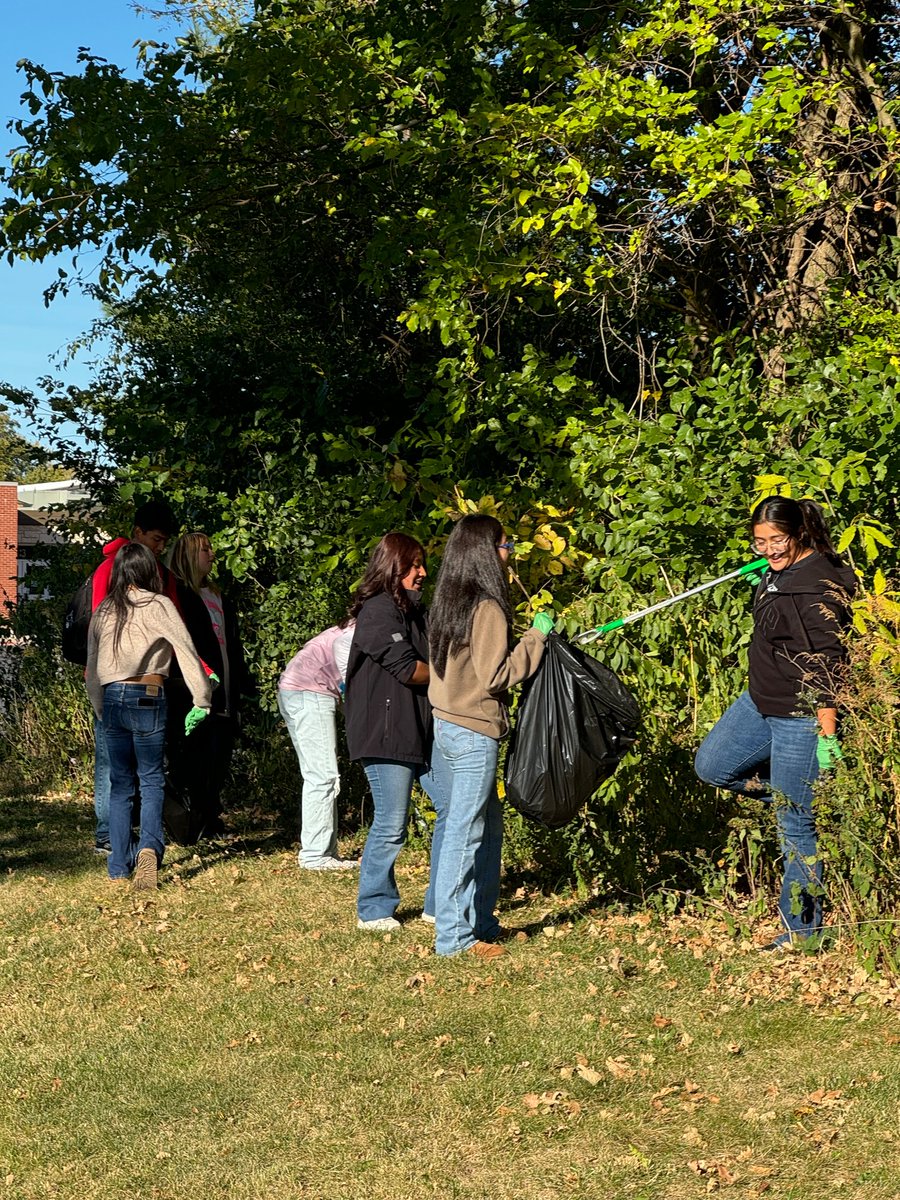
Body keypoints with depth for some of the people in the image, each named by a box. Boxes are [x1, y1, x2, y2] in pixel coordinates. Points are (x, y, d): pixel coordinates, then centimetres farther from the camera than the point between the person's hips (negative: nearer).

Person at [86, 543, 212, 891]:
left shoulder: (103, 611, 10)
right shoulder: (157, 605, -3)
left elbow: (92, 668, 13)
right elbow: (186, 650, -10)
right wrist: (201, 701, -5)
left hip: (110, 698, 4)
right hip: (146, 697, -3)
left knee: (120, 783, 11)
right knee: (151, 779, 4)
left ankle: (119, 866, 9)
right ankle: (150, 845, -20)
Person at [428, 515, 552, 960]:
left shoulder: (451, 603, 11)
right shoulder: (487, 608, -17)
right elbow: (494, 674, -19)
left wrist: (529, 638, 14)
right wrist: (535, 637, -11)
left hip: (448, 724, 9)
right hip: (474, 734, -9)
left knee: (488, 828, 17)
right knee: (465, 834, -4)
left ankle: (481, 924, 23)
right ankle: (454, 936, 2)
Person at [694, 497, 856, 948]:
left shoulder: (820, 586, -22)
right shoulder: (779, 572, 6)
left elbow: (827, 664, -24)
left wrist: (827, 733, -25)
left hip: (801, 717, -10)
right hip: (760, 702, 10)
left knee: (795, 825, -1)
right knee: (711, 766, 18)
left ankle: (803, 930, 12)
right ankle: (802, 794, 25)